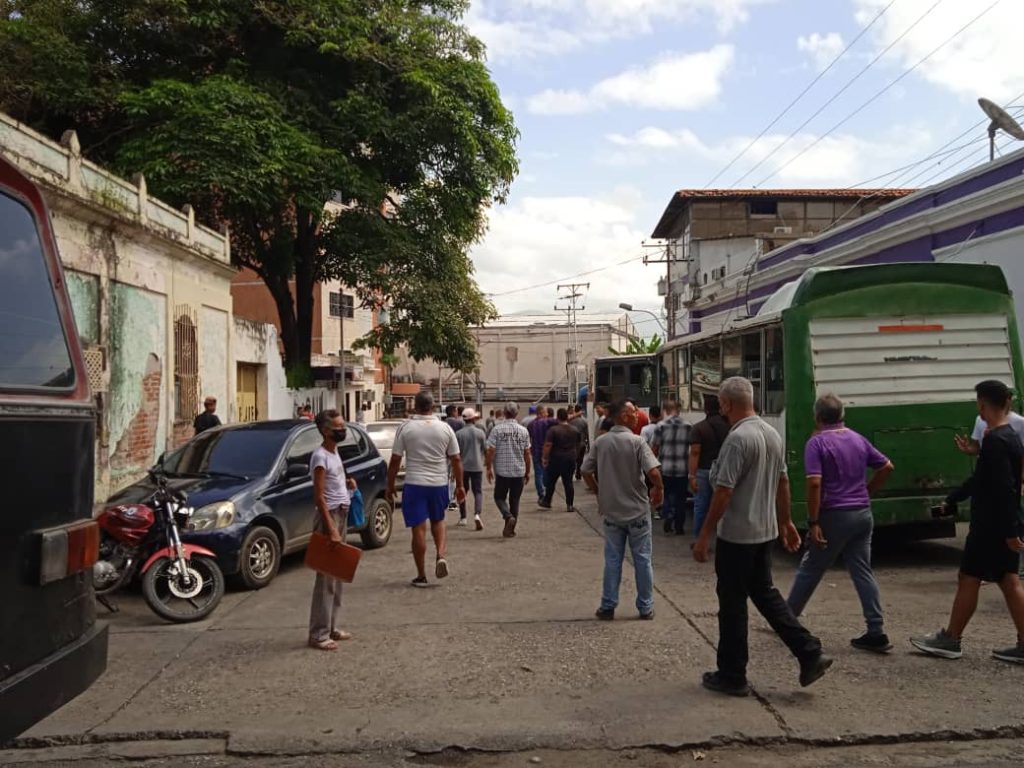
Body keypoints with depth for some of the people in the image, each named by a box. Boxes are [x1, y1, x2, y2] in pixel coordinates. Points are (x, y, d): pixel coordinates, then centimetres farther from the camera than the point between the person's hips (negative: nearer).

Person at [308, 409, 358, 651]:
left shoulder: (334, 452, 12)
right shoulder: (320, 456, -16)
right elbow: (319, 496, -19)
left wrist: (347, 482, 6)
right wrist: (331, 529, -23)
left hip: (342, 514, 10)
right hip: (330, 515, -10)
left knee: (336, 575, 14)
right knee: (326, 577, -7)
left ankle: (331, 626, 23)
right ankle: (319, 634, -2)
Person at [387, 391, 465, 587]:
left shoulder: (405, 428, -5)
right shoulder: (445, 428, 1)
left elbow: (395, 461, -4)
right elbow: (456, 459, 2)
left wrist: (390, 488, 5)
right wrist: (459, 485, 11)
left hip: (414, 484, -2)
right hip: (439, 483, 2)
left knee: (418, 529, 3)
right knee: (438, 522, 23)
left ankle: (421, 576, 9)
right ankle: (441, 555, 1)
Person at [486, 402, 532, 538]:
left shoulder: (497, 429, -8)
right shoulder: (523, 431, 0)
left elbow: (490, 451, -10)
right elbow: (527, 453, 4)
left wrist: (489, 468, 1)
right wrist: (528, 471, 13)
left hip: (502, 471, -2)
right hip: (519, 471, 2)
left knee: (499, 497, 12)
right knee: (515, 500, 12)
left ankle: (508, 516, -14)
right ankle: (510, 529, 15)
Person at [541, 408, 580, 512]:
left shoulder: (553, 430, -12)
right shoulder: (575, 430, 4)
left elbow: (548, 445, -16)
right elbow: (578, 445, 15)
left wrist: (544, 458, -8)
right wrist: (575, 455, 28)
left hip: (556, 459, -3)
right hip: (570, 459, 3)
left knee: (551, 482, 10)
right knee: (568, 482, 6)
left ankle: (546, 502, 20)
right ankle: (570, 505, 5)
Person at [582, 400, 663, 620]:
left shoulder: (600, 443, -3)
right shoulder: (637, 441, -15)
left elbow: (586, 472, 1)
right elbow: (653, 472, -24)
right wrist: (659, 489, -5)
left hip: (611, 511, 3)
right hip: (637, 511, -3)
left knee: (612, 560, 12)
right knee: (642, 559, 9)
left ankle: (608, 607, 16)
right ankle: (645, 607, 18)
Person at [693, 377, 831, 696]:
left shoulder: (738, 438, -21)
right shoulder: (773, 434, 7)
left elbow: (724, 491, -23)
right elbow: (783, 482, 15)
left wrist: (704, 536, -18)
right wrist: (785, 521, 25)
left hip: (736, 535, -8)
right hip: (765, 531, 8)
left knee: (732, 603, 3)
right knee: (765, 592, 20)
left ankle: (732, 676, 14)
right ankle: (810, 653, 14)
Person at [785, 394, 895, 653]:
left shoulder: (817, 442, -11)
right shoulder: (858, 439, 9)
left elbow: (815, 483, -21)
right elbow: (887, 467, 15)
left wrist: (813, 522, -18)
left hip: (835, 515, -6)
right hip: (862, 514, 6)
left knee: (810, 569, 7)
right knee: (862, 571, 9)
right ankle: (877, 633, 6)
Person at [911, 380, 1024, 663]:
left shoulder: (995, 441, -20)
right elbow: (981, 478, 22)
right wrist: (952, 499, 29)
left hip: (991, 526, -9)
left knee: (969, 579, 0)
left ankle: (950, 640, 9)